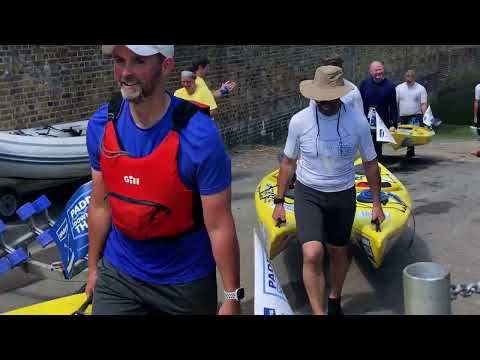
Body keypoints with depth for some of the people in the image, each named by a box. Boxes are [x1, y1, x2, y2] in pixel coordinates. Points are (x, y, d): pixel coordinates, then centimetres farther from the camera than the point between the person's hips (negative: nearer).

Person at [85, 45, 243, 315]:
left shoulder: (199, 136, -23)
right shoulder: (101, 126, -8)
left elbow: (219, 226, -18)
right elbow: (100, 206, 3)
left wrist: (232, 298, -14)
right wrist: (93, 268, 10)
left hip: (185, 281, -3)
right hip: (118, 274, 3)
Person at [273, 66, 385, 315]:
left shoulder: (358, 122, -12)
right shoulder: (299, 121, -13)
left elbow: (370, 164, 1)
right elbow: (288, 162, 0)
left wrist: (377, 203, 5)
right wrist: (279, 202, 3)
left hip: (343, 195, 2)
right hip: (308, 194, -1)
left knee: (339, 252, 16)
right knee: (312, 255, -19)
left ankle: (335, 300, 42)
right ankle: (318, 313, -8)